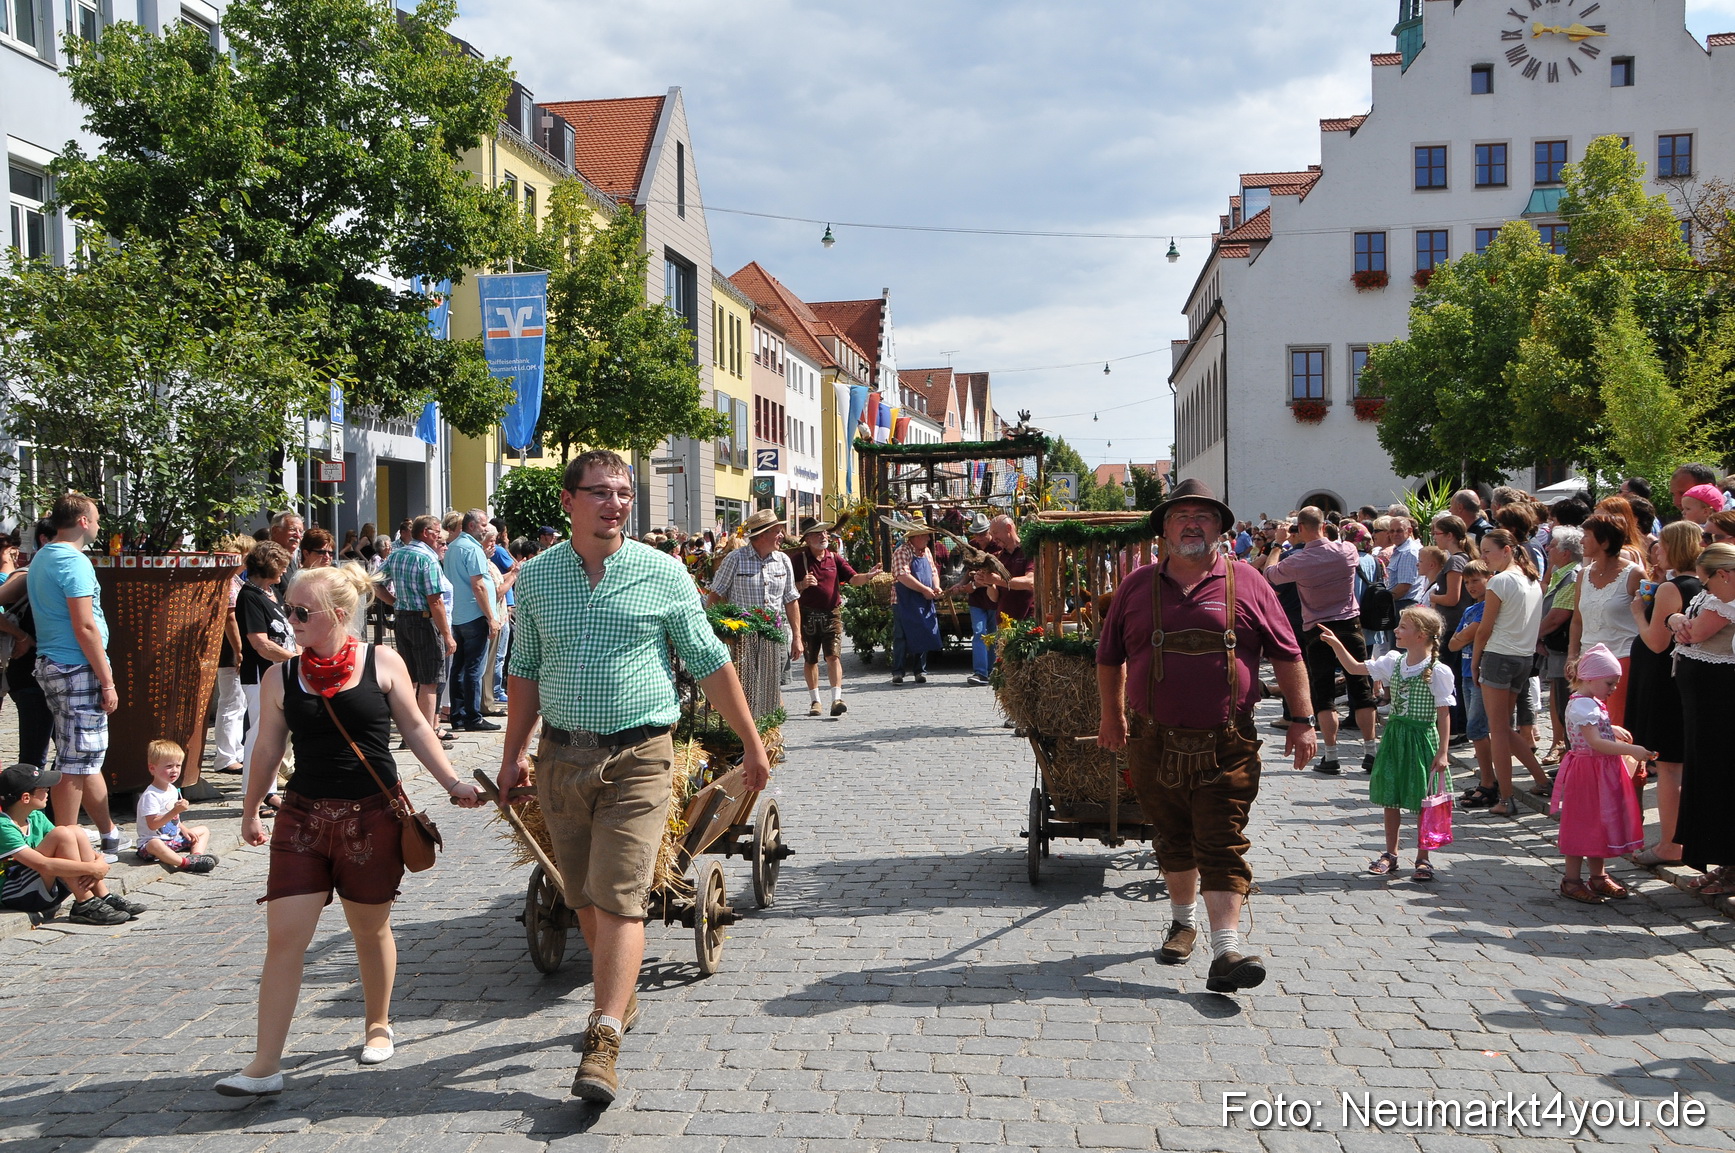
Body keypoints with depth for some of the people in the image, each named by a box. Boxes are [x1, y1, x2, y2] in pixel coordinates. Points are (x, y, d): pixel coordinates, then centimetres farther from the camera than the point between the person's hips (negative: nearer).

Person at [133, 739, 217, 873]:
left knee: (204, 830, 11)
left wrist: (184, 830, 5)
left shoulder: (173, 790, 10)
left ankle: (196, 855, -17)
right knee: (155, 845, -42)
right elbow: (152, 824, -27)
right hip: (151, 841, -10)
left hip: (175, 838, 10)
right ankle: (185, 862, -51)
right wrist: (175, 811, -33)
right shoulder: (150, 795, -20)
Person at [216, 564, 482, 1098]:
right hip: (303, 818, 1)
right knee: (283, 938, -5)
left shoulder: (382, 663, -3)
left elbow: (414, 726, 5)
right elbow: (267, 748, 11)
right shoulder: (281, 678, 1)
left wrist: (451, 783, 1)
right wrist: (250, 812, 19)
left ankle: (378, 1024, 37)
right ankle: (265, 1066, -1)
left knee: (370, 930, 13)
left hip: (372, 816, -1)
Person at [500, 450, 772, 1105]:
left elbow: (710, 664, 4)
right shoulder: (535, 578, 6)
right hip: (561, 757, 4)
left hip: (635, 759, -3)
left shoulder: (663, 575, -2)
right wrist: (514, 752, 15)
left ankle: (603, 1042, -10)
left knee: (619, 900, -11)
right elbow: (524, 670, 16)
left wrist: (752, 745, 7)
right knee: (584, 899, 13)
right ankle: (621, 999, 32)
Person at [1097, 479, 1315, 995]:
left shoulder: (1246, 583, 2)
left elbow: (1287, 655, 4)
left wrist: (1302, 721, 0)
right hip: (1154, 743, 2)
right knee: (1174, 841, 15)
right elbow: (1109, 656, 18)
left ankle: (1226, 952, -10)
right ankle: (1184, 921, 36)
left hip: (1227, 746, -2)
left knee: (1222, 847, -6)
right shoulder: (1137, 585, 6)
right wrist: (1111, 715, 23)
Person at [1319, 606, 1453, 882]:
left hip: (1422, 739, -6)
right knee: (1390, 797, 10)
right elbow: (1355, 668, 12)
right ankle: (1390, 854, 22)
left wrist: (1442, 752, -13)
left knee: (1422, 801, 3)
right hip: (1394, 735, 6)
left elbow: (1444, 714, -11)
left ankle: (1423, 859, 14)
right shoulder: (1393, 662, 4)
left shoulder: (1438, 672, -13)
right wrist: (1337, 645, -1)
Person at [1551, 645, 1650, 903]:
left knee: (1600, 823, 16)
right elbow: (1595, 742, -29)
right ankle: (1572, 881, 5)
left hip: (1603, 772, 10)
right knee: (1582, 824, -3)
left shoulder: (1594, 703, 13)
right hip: (1587, 772, -10)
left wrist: (1613, 729, 18)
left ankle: (1598, 876, 27)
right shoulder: (1582, 705, -20)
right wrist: (1631, 750, -34)